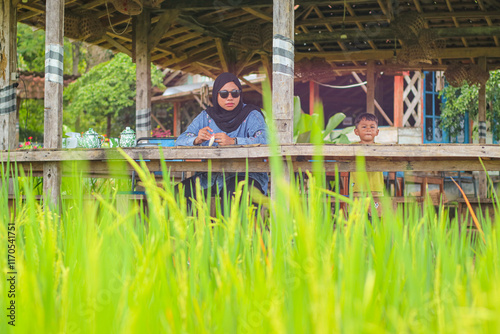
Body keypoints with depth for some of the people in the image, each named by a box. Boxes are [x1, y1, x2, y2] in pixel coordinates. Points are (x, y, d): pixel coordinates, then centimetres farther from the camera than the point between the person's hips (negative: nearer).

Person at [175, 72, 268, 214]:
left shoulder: (251, 115, 1)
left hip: (245, 175, -3)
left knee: (234, 193, -37)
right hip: (210, 177, 4)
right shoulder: (206, 116, 12)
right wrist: (196, 140, -21)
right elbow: (180, 141, 3)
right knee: (180, 192, -21)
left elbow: (263, 141, -18)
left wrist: (233, 141, -35)